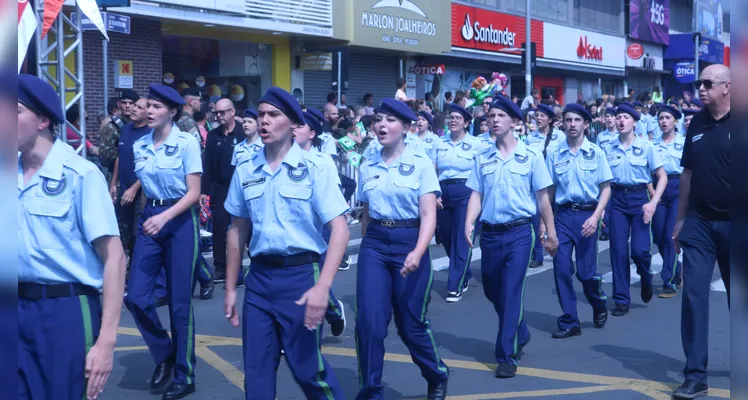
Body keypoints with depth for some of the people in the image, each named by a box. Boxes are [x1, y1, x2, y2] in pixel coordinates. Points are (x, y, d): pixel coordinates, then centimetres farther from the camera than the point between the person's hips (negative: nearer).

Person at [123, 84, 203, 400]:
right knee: (135, 296, -4)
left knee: (179, 302, 2)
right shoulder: (139, 146, 6)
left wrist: (164, 217, -25)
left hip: (180, 221, -5)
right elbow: (145, 187, 15)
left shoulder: (186, 142, -8)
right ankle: (164, 355, 21)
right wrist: (148, 217, 11)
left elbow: (194, 192, -12)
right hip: (149, 220, 5)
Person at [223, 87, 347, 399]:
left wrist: (322, 286, -23)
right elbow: (237, 229, 13)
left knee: (307, 367, 4)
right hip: (259, 276, 4)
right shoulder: (245, 170, 4)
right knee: (256, 371, 9)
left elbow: (339, 229, -13)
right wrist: (230, 288, 13)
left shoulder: (315, 168, -8)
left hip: (301, 274, -4)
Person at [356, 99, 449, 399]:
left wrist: (418, 253, -26)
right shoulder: (367, 165, 6)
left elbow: (429, 216, -12)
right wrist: (366, 247, 18)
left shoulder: (420, 163, -5)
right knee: (369, 322, -7)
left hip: (408, 243, -3)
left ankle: (437, 376, 35)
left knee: (410, 324, 7)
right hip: (374, 245, 3)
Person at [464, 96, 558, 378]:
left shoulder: (531, 156, -2)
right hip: (490, 233, 4)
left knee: (511, 292, -7)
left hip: (519, 232, -4)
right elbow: (476, 195, 4)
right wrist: (469, 223, -12)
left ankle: (507, 355, 2)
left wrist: (551, 233, 2)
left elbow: (542, 197, 1)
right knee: (492, 291, 15)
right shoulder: (482, 158, 6)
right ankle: (520, 334, 40)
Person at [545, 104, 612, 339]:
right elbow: (549, 190, 8)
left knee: (586, 272, 0)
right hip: (563, 214, 2)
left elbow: (606, 188, 0)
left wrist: (595, 217, -12)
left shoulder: (596, 153, 0)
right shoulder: (555, 155, 4)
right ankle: (569, 322, 11)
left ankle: (599, 305, 33)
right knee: (561, 270, -1)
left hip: (587, 214, -2)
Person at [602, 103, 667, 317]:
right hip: (617, 199, 2)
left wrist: (653, 203, -11)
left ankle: (646, 277, 25)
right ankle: (622, 300, 11)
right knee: (618, 250, 0)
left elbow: (662, 177, 0)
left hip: (639, 198, -2)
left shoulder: (646, 147, -2)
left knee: (639, 249, -10)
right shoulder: (608, 148, 4)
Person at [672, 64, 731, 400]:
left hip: (728, 222, -3)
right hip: (699, 223, 3)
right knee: (694, 295, -2)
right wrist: (680, 219, 12)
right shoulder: (696, 123, 6)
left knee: (736, 296, 11)